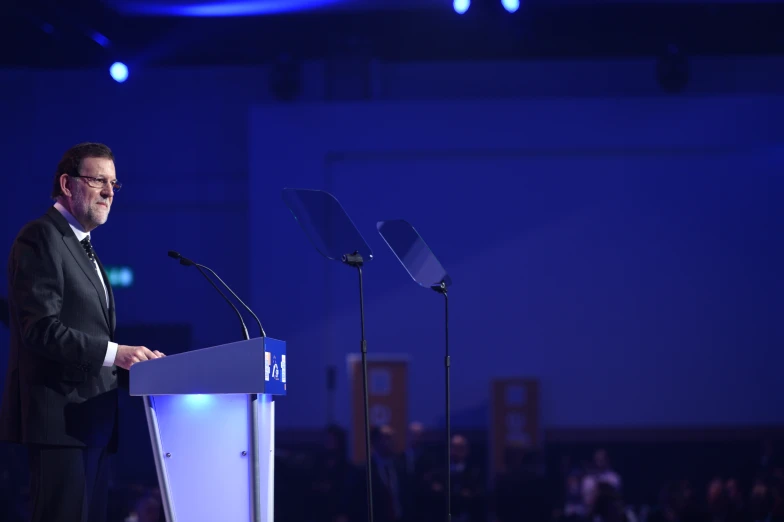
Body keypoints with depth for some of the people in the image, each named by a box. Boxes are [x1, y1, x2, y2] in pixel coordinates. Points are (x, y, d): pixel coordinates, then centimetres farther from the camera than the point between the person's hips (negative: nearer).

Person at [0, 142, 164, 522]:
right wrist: (113, 353, -24)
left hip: (92, 419, 10)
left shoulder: (83, 247, 23)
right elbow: (41, 329, -18)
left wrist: (133, 360, 6)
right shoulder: (41, 238, -8)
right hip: (60, 415, -10)